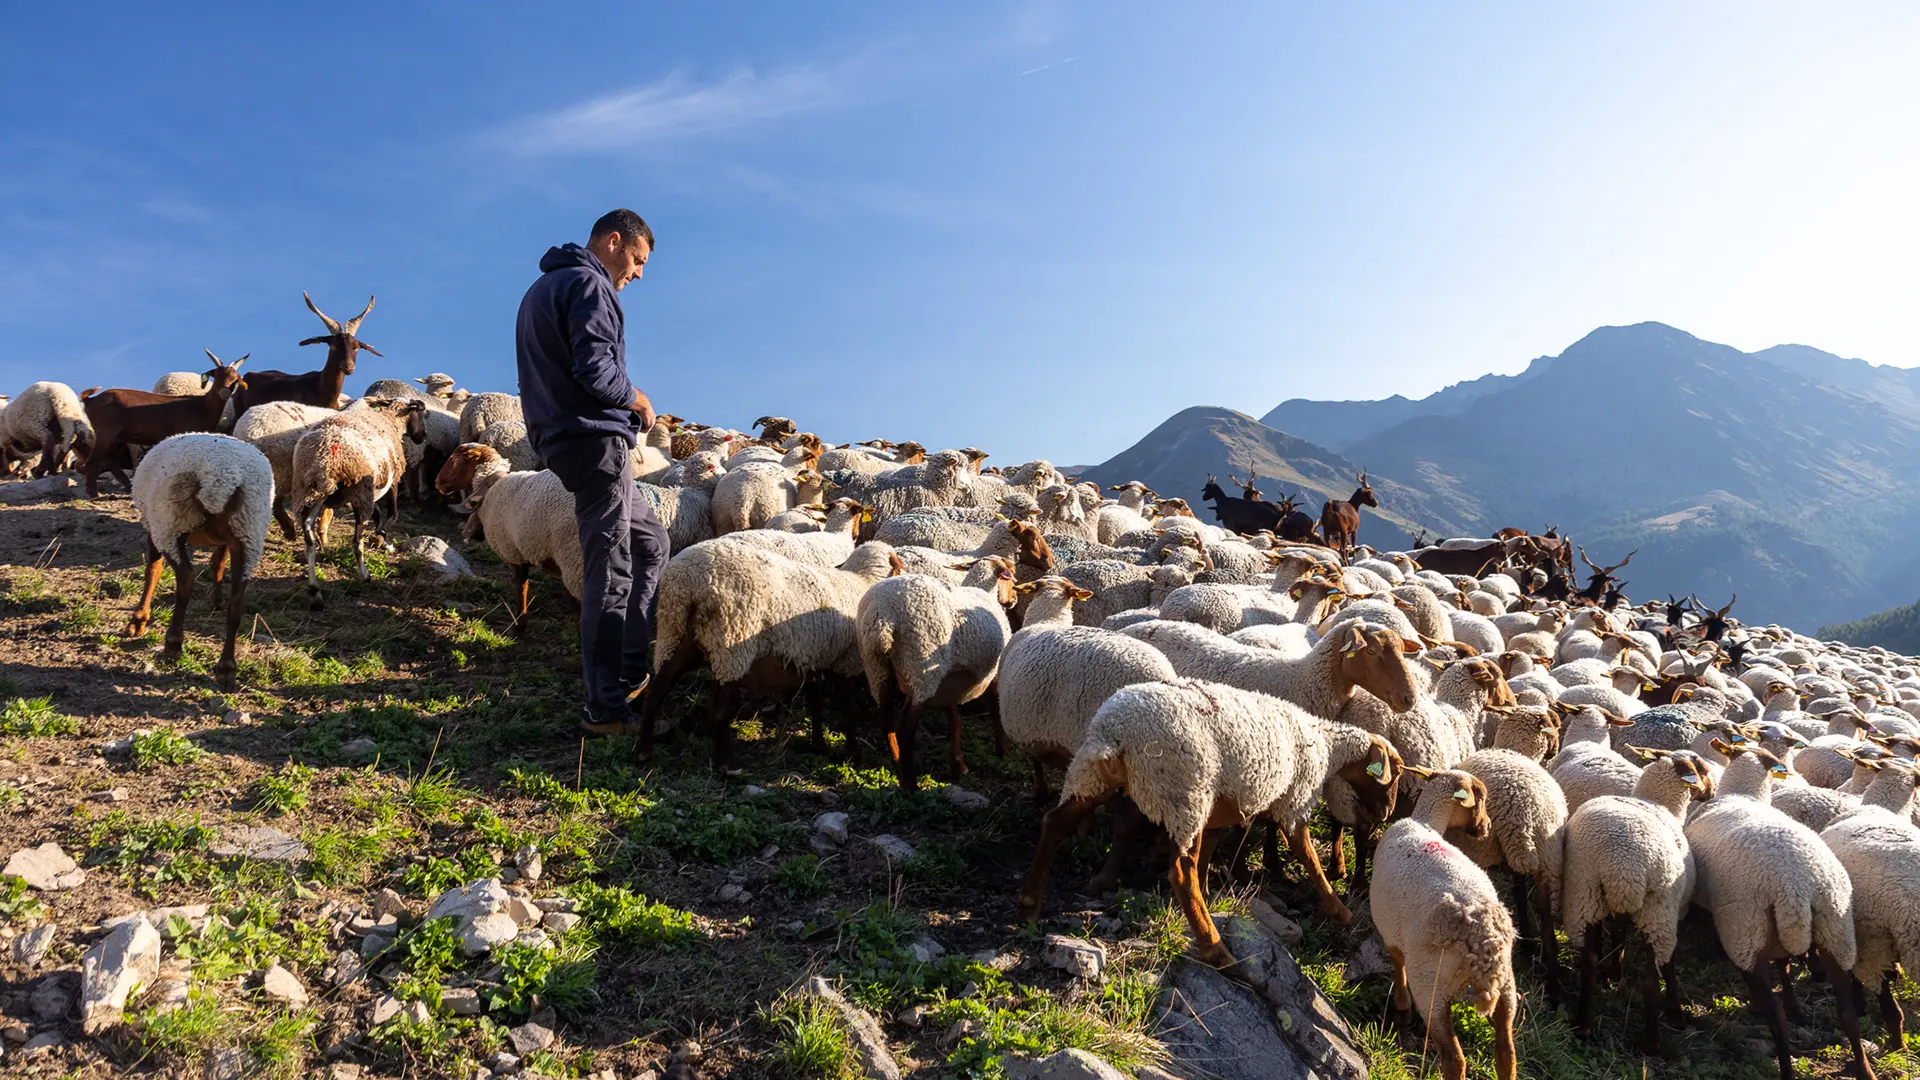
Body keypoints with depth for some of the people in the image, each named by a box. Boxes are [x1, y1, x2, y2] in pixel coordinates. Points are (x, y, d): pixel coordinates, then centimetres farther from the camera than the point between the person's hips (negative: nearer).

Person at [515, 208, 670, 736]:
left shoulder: (544, 287, 23)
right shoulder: (589, 283, -10)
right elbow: (595, 368, -23)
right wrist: (636, 398, -5)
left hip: (562, 440, 11)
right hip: (596, 439, -11)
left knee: (650, 540, 20)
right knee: (610, 572, -7)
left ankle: (630, 669, 17)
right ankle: (605, 708, -3)